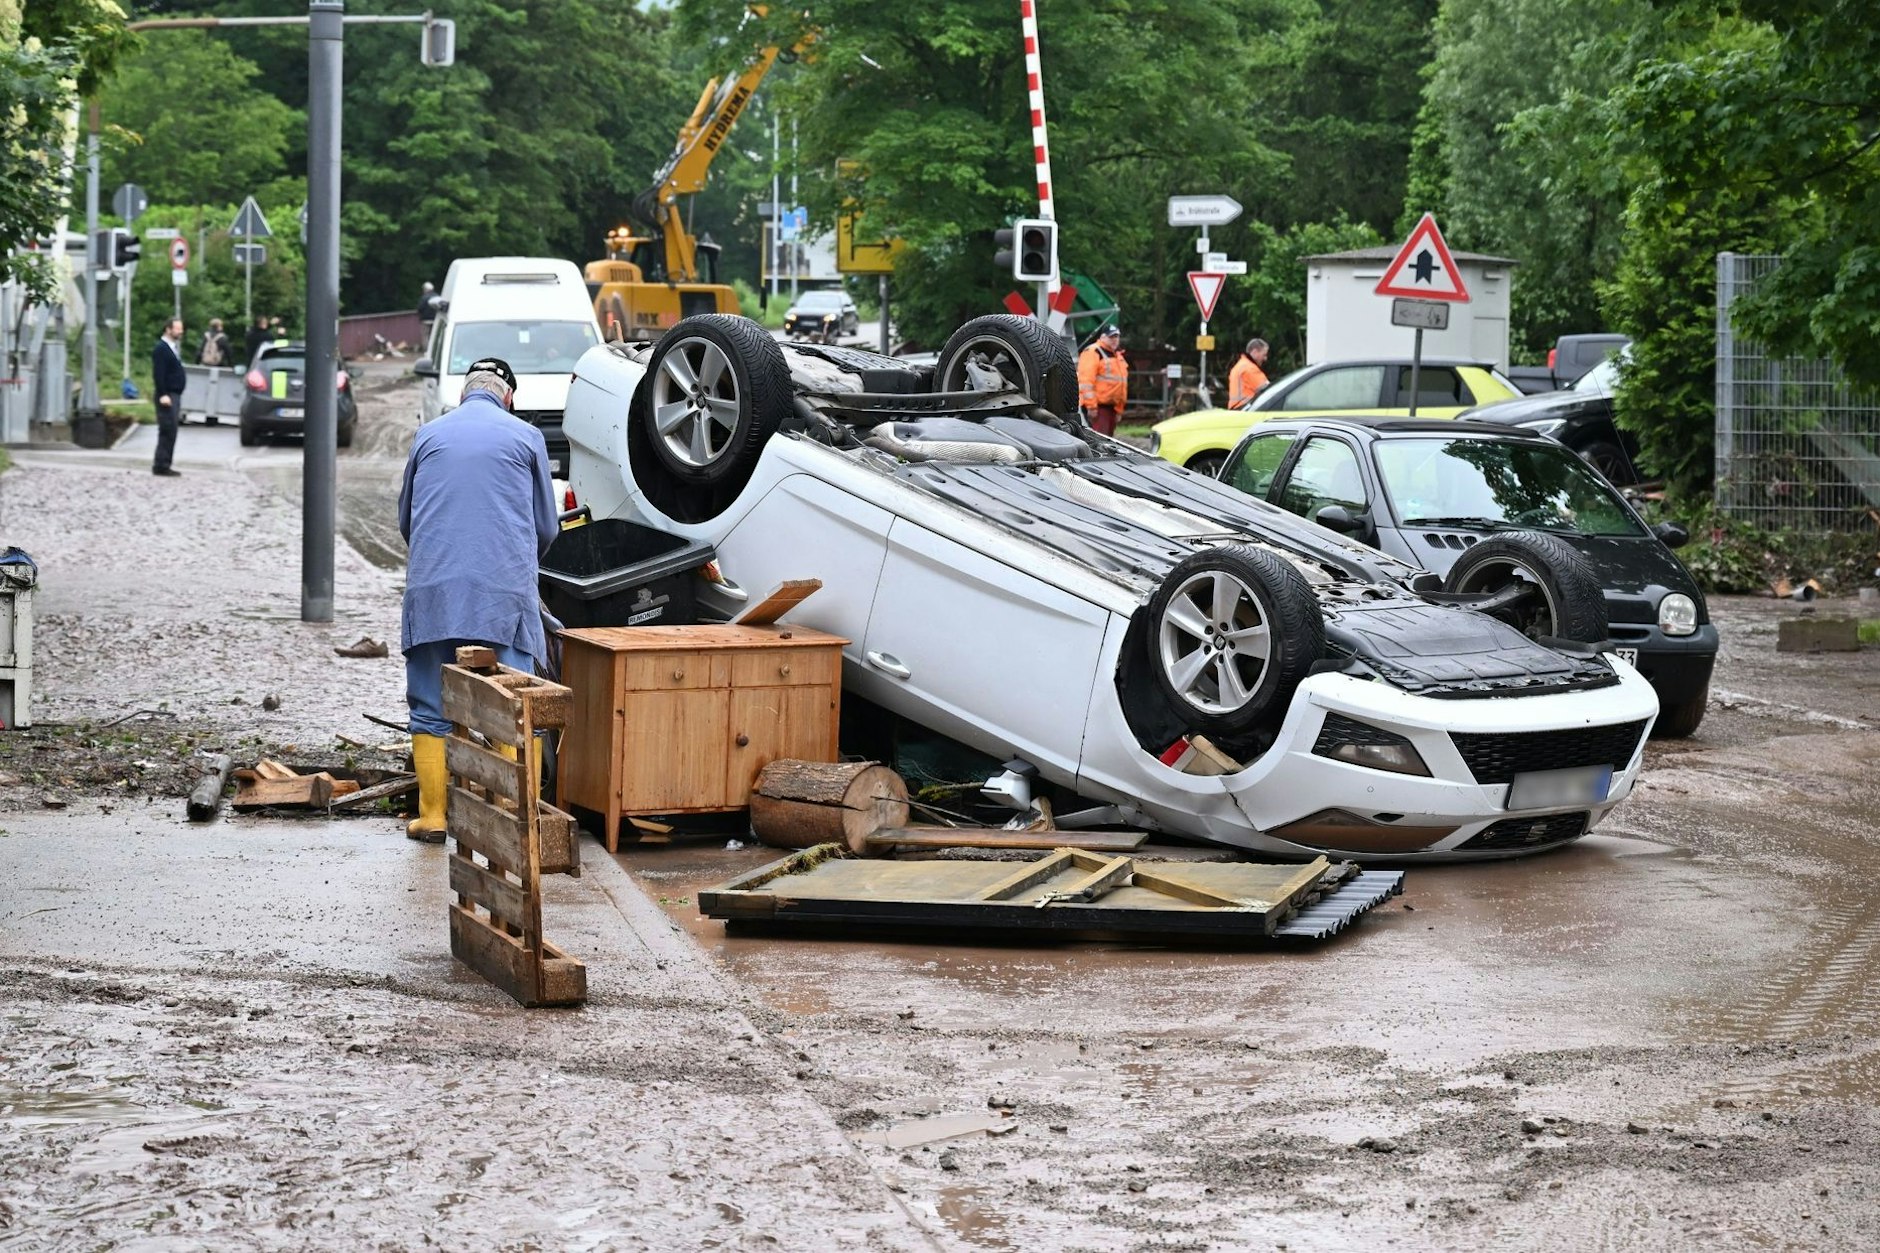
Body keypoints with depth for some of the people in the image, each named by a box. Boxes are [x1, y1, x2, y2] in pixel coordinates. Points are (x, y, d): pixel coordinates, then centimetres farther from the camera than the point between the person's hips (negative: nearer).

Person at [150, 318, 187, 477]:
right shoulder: (161, 349, -12)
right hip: (167, 396, -10)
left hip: (175, 395, 10)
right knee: (168, 431, -10)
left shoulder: (173, 347, 18)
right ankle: (161, 465, -8)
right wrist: (163, 395, -25)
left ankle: (163, 465, 15)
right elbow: (158, 374, -19)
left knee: (169, 432, 11)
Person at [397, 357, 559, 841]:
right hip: (505, 589, -1)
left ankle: (432, 815, 4)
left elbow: (406, 517, 25)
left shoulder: (429, 434, 15)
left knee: (431, 710, 5)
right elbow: (547, 527, 15)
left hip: (432, 589, 2)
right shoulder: (526, 437, 9)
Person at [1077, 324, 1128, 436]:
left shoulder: (1118, 355, 22)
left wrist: (1119, 410, 25)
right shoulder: (1093, 352, -8)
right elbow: (1086, 380, -18)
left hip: (1112, 406, 9)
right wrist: (1091, 406, -23)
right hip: (1097, 406, -9)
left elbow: (1121, 382, 29)